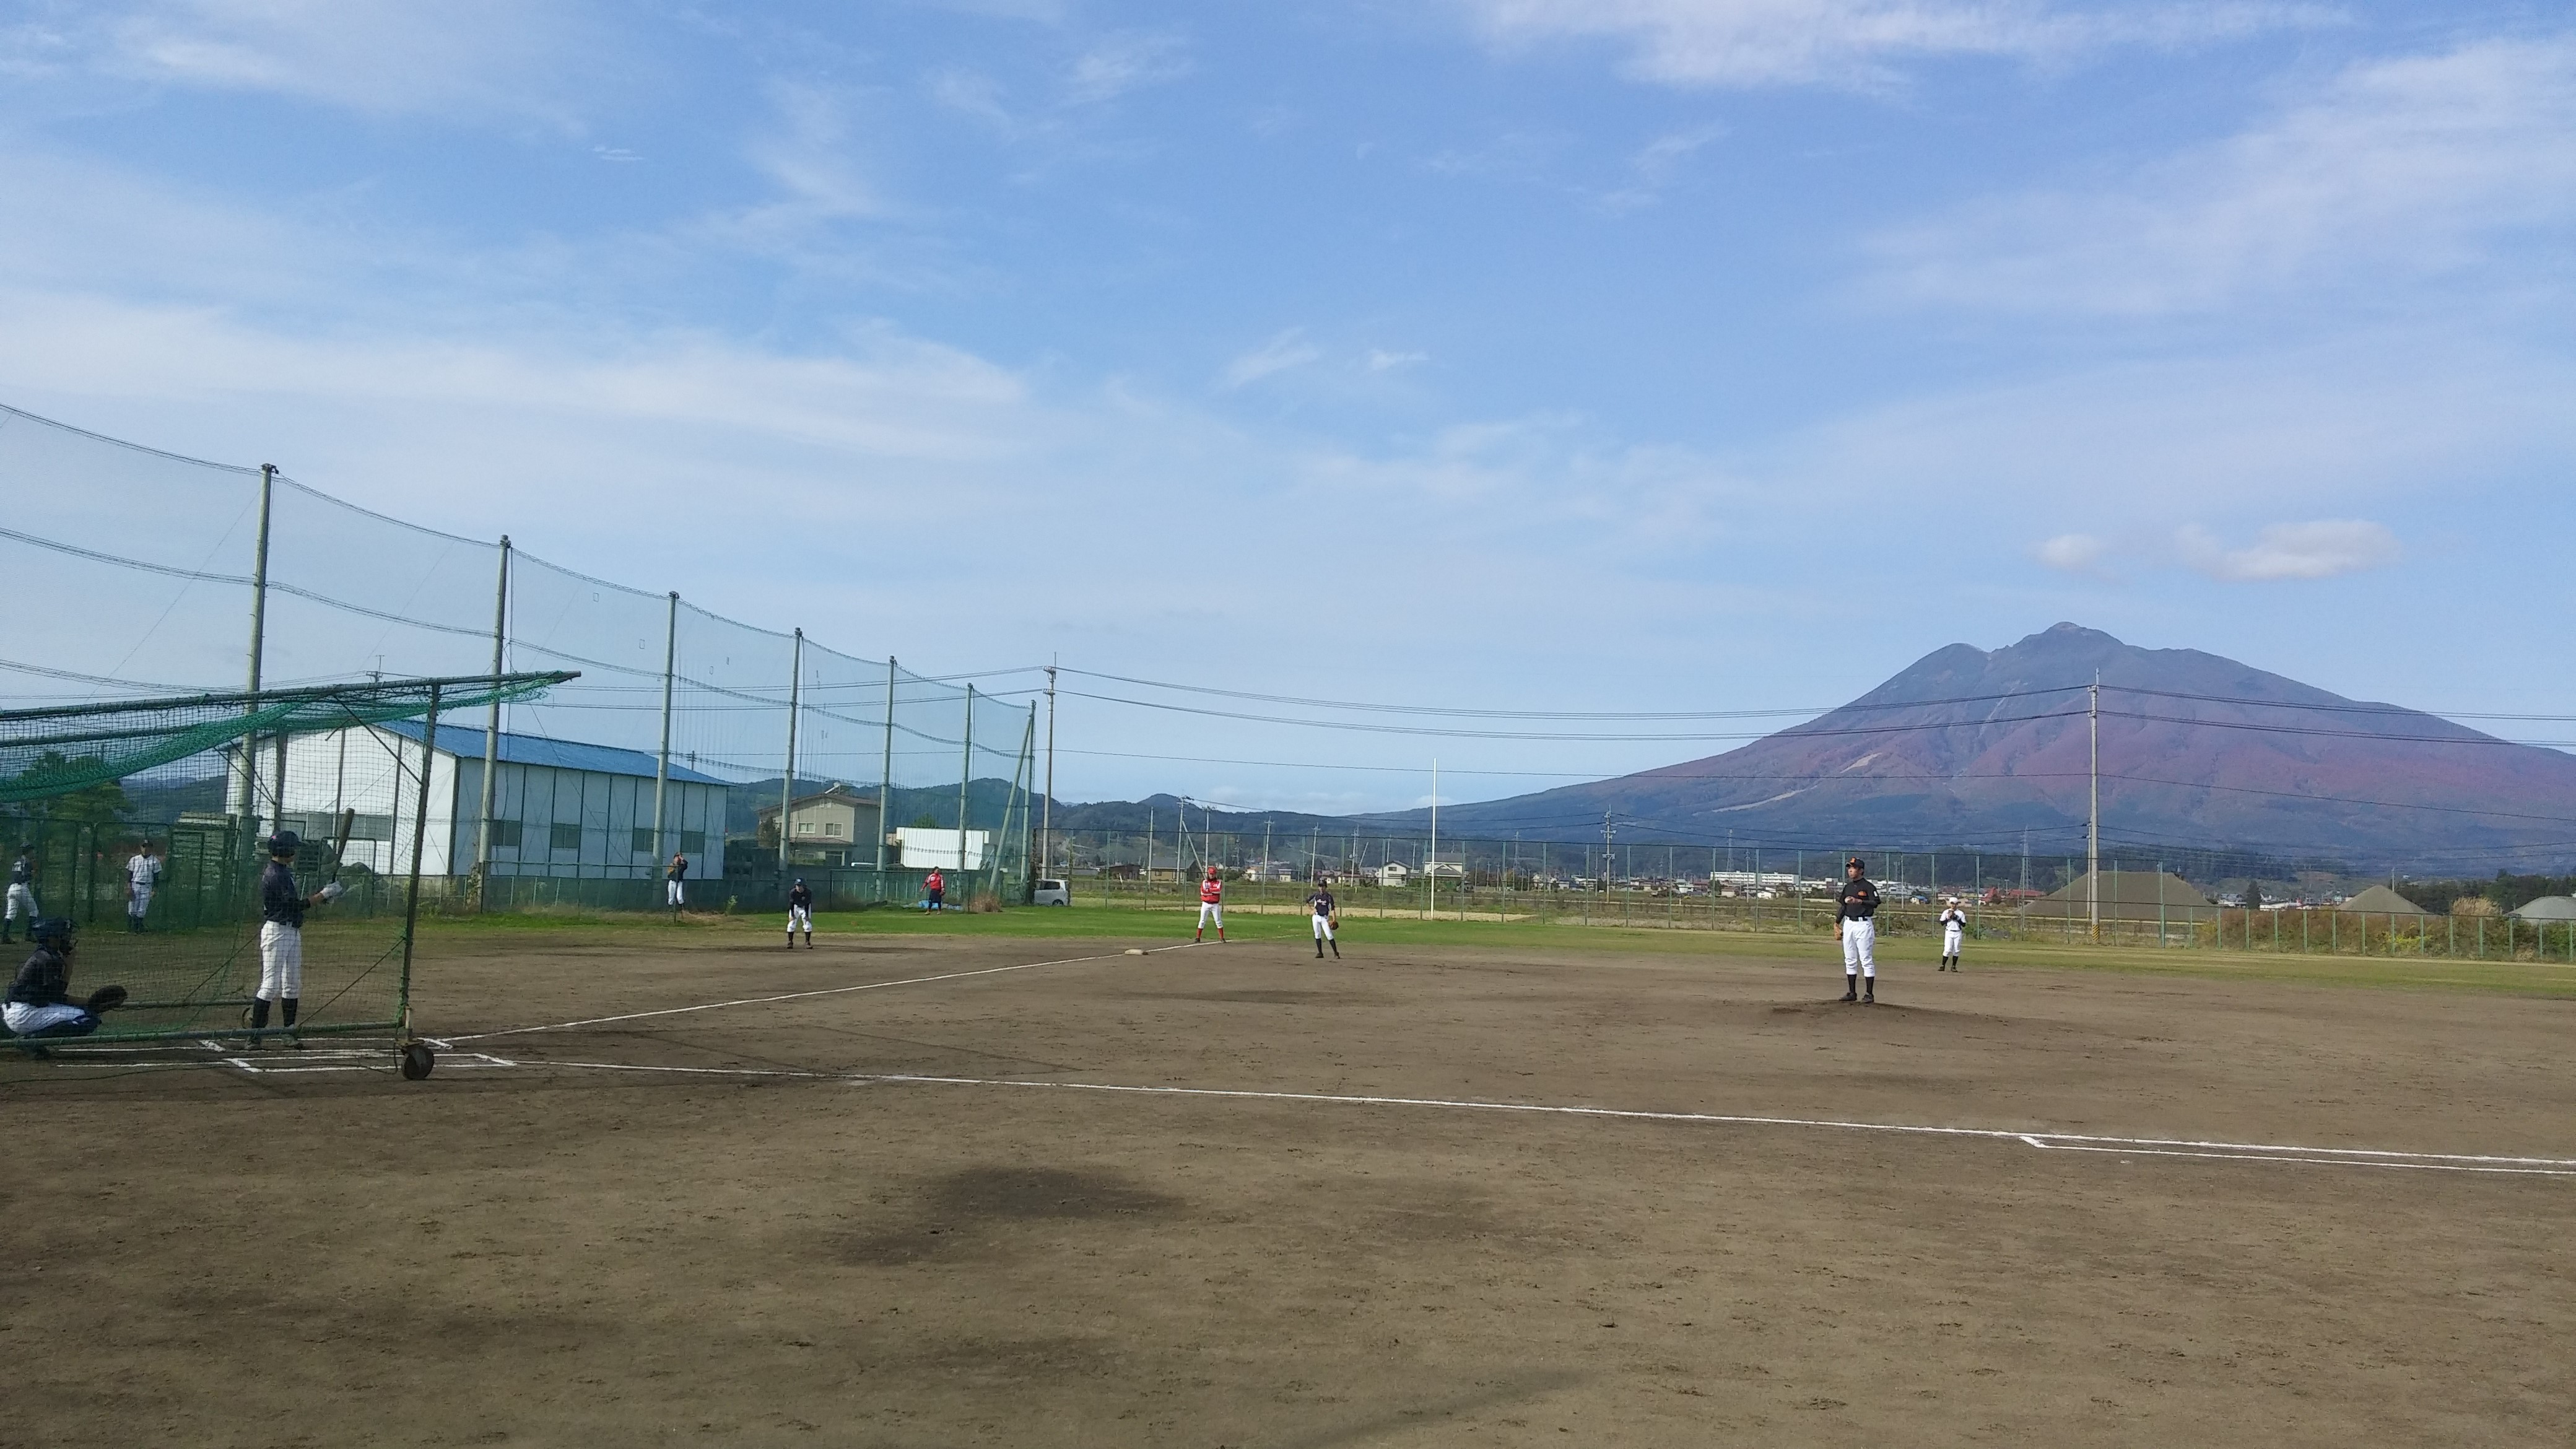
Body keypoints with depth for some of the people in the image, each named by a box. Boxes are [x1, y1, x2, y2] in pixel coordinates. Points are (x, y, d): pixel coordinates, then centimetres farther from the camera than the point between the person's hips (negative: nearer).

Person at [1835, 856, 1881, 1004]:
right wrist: (1837, 923, 16)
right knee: (1850, 960, 9)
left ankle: (1869, 993, -4)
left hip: (1864, 925, -7)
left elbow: (1875, 903, -21)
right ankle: (1852, 992, 15)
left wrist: (1858, 901, -33)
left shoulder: (1868, 886, -7)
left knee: (1866, 960, -6)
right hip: (1848, 924, 7)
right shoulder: (1848, 887, 15)